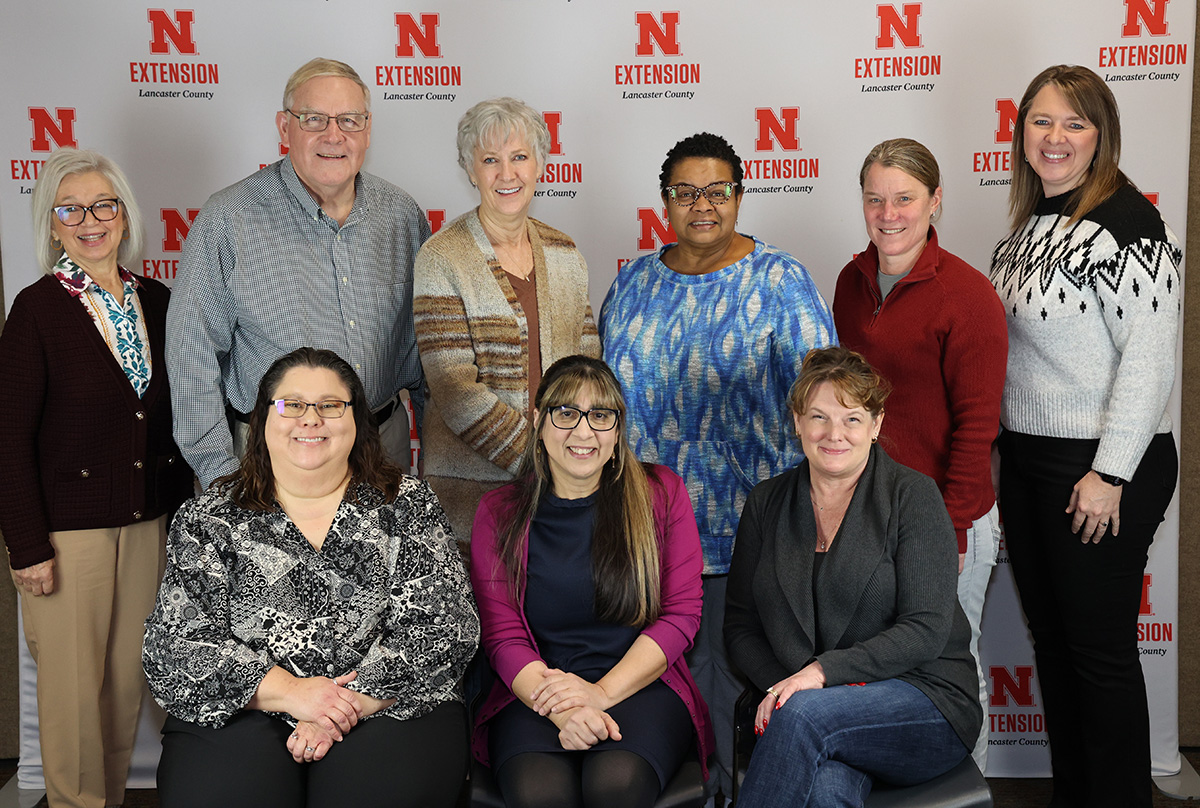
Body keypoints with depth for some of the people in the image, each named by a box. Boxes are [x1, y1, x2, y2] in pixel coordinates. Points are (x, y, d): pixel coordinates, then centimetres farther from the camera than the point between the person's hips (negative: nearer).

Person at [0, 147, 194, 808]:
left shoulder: (156, 301, 5)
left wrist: (181, 508, 11)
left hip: (148, 522, 5)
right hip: (68, 524, -4)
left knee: (128, 675, 13)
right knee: (74, 683, 6)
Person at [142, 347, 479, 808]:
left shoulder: (407, 507, 5)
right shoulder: (209, 519, 7)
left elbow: (445, 629, -3)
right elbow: (175, 647, 0)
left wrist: (351, 703, -13)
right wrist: (289, 692, -12)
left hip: (386, 709, 0)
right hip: (241, 716, 1)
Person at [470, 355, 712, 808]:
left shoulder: (661, 494, 7)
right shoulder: (499, 512, 7)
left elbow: (681, 614, 1)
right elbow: (503, 635, 1)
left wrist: (602, 693, -12)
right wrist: (561, 711, -18)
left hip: (639, 686, 0)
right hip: (534, 696, 0)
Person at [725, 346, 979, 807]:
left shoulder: (914, 497, -2)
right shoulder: (767, 503, 10)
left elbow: (926, 631, -10)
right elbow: (740, 624, 11)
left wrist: (823, 672, -20)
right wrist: (780, 684, -9)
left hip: (926, 701, -1)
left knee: (804, 713, -33)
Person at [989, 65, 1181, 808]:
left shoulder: (1127, 224, -14)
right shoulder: (1032, 223, 12)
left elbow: (1150, 357, -19)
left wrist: (1110, 475, -21)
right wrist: (1004, 456, 15)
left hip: (1100, 469, -8)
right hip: (1026, 461, 9)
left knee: (1101, 650, 2)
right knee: (1052, 640, 16)